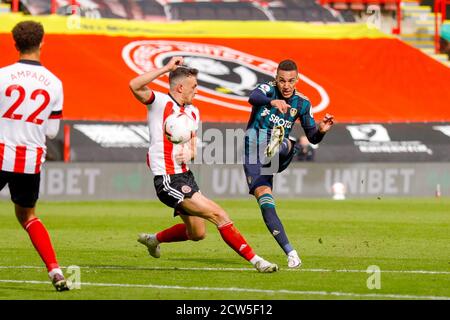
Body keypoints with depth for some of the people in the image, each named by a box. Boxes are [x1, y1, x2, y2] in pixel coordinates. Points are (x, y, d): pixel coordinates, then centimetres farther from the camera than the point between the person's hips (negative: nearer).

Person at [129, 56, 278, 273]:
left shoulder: (193, 112, 15)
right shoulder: (160, 102, -8)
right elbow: (134, 86, -26)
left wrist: (189, 153, -4)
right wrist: (167, 68, -25)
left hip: (185, 176, 9)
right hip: (168, 180, -9)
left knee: (197, 234, 19)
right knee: (219, 215, -16)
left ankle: (153, 239, 43)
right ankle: (255, 260, -15)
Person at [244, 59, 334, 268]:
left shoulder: (302, 104, 3)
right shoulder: (267, 89, -6)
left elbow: (312, 138, 5)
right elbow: (253, 98, -31)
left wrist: (321, 130, -19)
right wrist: (272, 101, -53)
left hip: (278, 155, 3)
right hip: (254, 155, -3)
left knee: (287, 145, -32)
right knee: (265, 201, -15)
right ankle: (290, 252, -16)